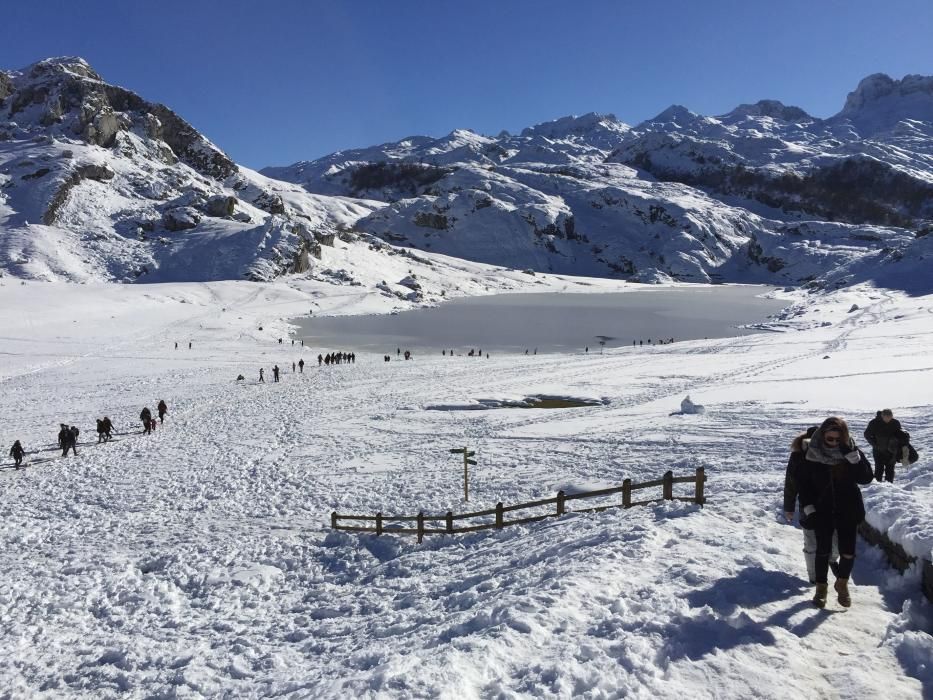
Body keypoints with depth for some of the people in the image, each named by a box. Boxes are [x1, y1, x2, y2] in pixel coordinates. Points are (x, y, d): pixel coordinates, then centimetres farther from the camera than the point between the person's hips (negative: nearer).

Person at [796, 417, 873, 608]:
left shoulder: (852, 451, -9)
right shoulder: (812, 454, -11)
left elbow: (866, 478, -15)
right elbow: (803, 483, -3)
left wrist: (853, 457, -28)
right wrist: (808, 508, -9)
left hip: (848, 510, 1)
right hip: (822, 510, -1)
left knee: (848, 551, 2)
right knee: (823, 550, 6)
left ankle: (842, 583, 28)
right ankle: (821, 586, 25)